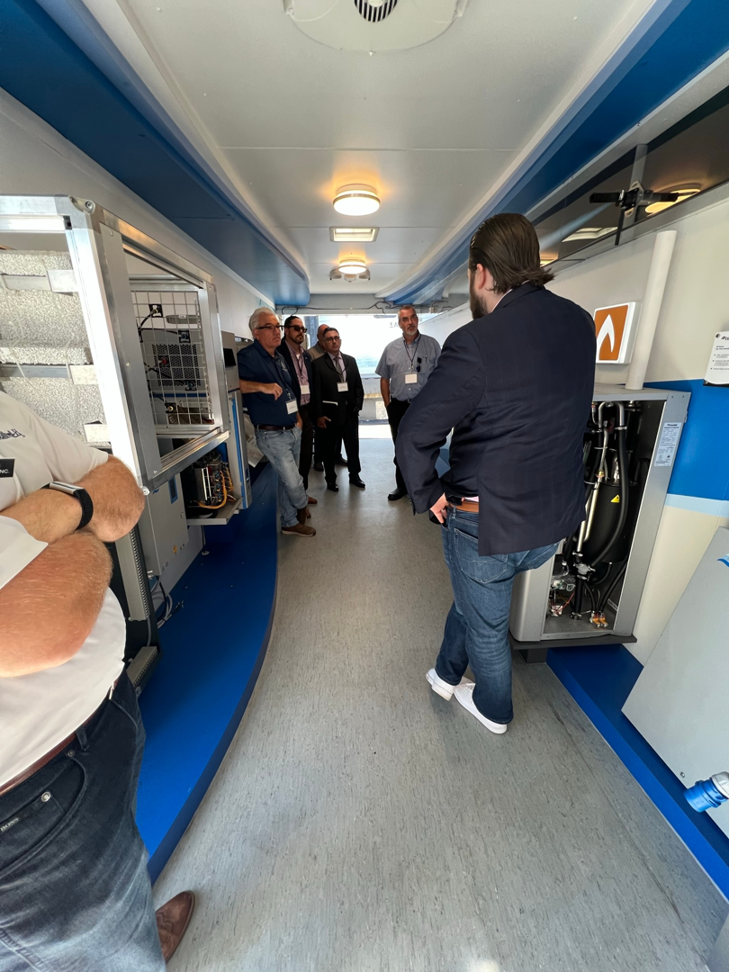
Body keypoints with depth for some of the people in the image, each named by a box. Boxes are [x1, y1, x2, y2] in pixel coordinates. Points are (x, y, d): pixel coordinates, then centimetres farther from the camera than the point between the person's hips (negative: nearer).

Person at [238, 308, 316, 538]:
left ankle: (290, 522, 30)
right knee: (294, 481, 0)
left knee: (287, 480, 16)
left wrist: (297, 417, 16)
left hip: (293, 430, 8)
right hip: (273, 435, -7)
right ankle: (302, 505, 33)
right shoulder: (247, 356, -14)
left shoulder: (279, 357, 13)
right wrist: (262, 386, -36)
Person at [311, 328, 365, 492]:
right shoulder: (318, 364, -3)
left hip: (350, 412, 4)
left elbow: (358, 385, 11)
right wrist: (319, 415, -12)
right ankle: (331, 479, 24)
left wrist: (358, 405, 0)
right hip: (330, 414, -3)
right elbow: (316, 391, -7)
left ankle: (354, 475, 30)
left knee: (353, 446, 12)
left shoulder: (351, 360, 10)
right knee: (329, 449, 8)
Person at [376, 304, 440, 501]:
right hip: (399, 407, 2)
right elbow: (384, 379, 8)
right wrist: (388, 405, 3)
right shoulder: (391, 348, 4)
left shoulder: (432, 344, -1)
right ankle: (402, 485, 28)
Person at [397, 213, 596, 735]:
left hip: (488, 521, -6)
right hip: (557, 519, 7)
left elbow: (414, 436, -25)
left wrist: (428, 494, -8)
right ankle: (448, 673, 52)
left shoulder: (476, 342, -23)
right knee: (475, 593, 30)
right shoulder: (580, 322, 1)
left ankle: (494, 710, 50)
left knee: (486, 623, 21)